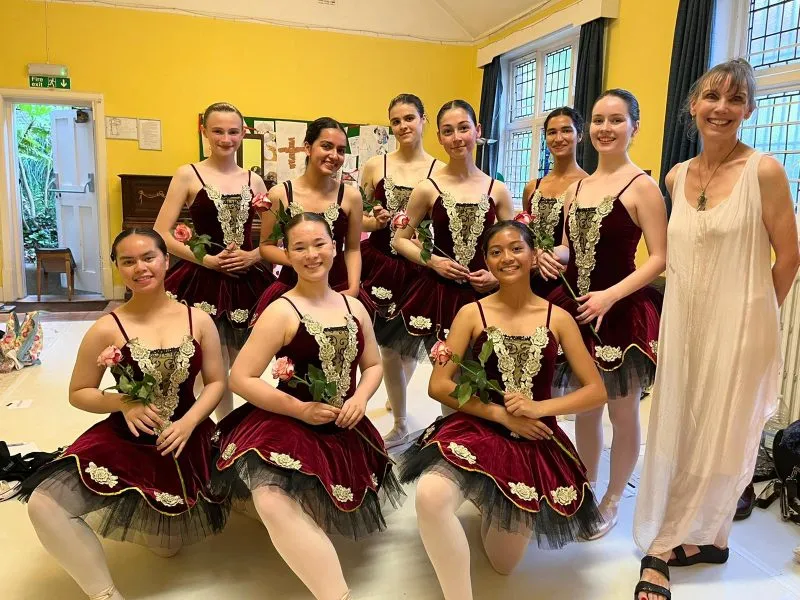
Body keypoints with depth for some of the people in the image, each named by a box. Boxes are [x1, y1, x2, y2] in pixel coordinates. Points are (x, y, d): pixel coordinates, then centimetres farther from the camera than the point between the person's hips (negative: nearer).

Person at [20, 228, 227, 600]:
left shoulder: (199, 320, -4)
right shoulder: (107, 329, -7)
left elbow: (216, 381, 0)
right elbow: (78, 393, 0)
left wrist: (188, 422, -17)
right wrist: (124, 403, -18)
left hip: (187, 440, 1)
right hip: (125, 442, 0)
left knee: (170, 543, 3)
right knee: (44, 505, -21)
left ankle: (166, 525, 43)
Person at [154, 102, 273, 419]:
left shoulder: (254, 180, 8)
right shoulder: (188, 175, -1)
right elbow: (161, 235, -6)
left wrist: (253, 256, -8)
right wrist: (207, 260, -15)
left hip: (247, 282, 3)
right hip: (204, 282, -3)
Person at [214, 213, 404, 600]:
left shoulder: (354, 307, 5)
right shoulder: (282, 311, -11)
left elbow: (373, 365, 15)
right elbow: (239, 379, -13)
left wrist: (360, 398, -7)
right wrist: (301, 410, -18)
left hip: (343, 430, 6)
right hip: (287, 427, -5)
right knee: (274, 502, -31)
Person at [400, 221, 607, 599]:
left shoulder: (558, 318, 1)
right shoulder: (472, 314, -2)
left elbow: (597, 391, 1)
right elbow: (438, 386, -6)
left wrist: (540, 407, -15)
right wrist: (502, 415, -14)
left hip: (536, 443, 2)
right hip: (476, 431, -1)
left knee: (503, 566, 11)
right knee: (430, 495, -35)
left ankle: (500, 511, 44)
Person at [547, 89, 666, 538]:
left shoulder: (642, 187, -9)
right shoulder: (577, 186, 10)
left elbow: (659, 259, -13)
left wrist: (610, 296, -23)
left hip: (622, 313, -6)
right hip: (576, 308, 6)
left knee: (623, 412, 9)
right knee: (584, 407, 16)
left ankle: (613, 500, 28)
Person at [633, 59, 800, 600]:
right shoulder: (677, 177, 5)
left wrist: (752, 314, 3)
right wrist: (687, 309, 10)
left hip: (738, 326, -5)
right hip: (683, 321, 6)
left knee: (719, 438, 7)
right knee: (678, 433, 12)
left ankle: (664, 545, 20)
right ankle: (709, 538, 33)